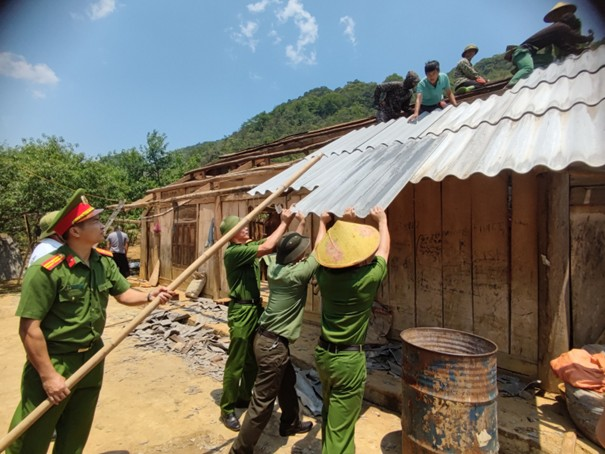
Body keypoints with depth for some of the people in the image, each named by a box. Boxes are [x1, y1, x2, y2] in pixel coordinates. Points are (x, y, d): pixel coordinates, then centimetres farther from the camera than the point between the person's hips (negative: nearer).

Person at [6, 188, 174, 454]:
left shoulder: (104, 262, -4)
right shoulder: (46, 270, -25)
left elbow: (123, 293, 6)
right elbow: (29, 328, -23)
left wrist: (149, 296, -15)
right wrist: (48, 376, -20)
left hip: (92, 357, 6)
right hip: (54, 361, -6)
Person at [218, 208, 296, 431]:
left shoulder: (249, 246, 7)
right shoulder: (233, 252, -20)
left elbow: (272, 241, 8)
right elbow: (267, 247, -30)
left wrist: (286, 222, -7)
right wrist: (284, 223, -23)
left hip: (255, 307, 9)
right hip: (242, 311, -9)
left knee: (252, 359, 20)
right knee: (235, 363, 3)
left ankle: (244, 397, 37)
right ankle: (227, 410, 18)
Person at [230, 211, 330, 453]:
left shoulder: (275, 266, 0)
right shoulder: (296, 273, -21)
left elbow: (293, 245, 19)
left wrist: (300, 223, 25)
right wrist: (323, 222, 4)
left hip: (269, 338, 10)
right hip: (273, 344, -10)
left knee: (288, 382, 28)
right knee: (262, 402, 3)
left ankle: (290, 423, 48)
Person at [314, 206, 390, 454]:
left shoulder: (324, 273, -10)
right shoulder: (369, 277, -22)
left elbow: (335, 245, 12)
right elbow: (384, 248, -2)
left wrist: (345, 222, 22)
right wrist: (382, 220, 14)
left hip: (323, 353, 6)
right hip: (349, 359, -6)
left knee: (329, 413, 26)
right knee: (340, 428, 8)